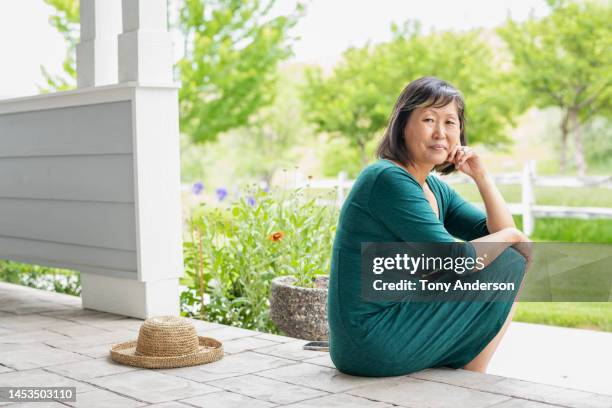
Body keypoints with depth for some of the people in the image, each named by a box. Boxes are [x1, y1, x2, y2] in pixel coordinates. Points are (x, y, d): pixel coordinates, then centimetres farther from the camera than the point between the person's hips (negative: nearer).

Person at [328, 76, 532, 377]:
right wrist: (512, 236, -5)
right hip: (376, 344, -10)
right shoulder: (388, 179, -16)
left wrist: (480, 175, 0)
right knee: (510, 265, -5)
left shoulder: (436, 189, 12)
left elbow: (502, 234, 11)